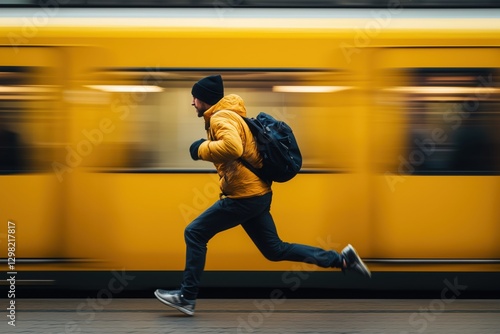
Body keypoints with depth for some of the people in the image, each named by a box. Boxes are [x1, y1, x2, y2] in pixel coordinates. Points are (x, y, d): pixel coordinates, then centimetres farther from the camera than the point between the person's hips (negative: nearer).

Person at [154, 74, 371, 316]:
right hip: (256, 193, 10)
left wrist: (202, 149, -21)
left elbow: (233, 147, -34)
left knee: (194, 234, -2)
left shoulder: (220, 117, -15)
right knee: (275, 250, 14)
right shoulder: (225, 116, 16)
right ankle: (341, 259, 12)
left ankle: (187, 297, 2)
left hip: (245, 196, -10)